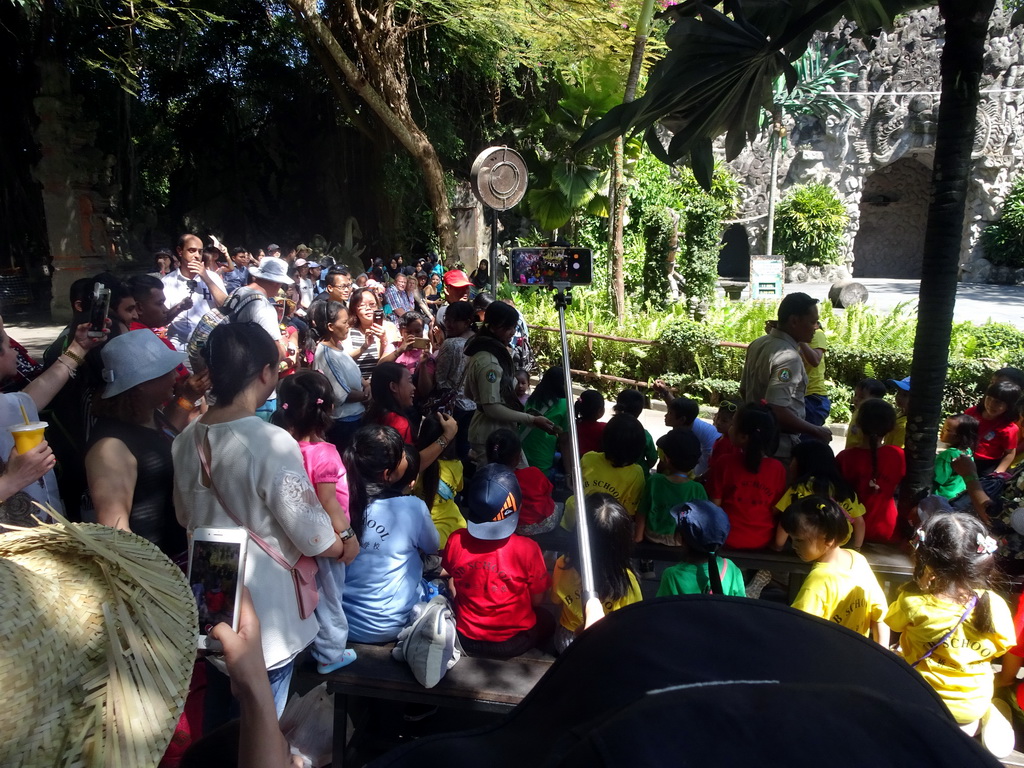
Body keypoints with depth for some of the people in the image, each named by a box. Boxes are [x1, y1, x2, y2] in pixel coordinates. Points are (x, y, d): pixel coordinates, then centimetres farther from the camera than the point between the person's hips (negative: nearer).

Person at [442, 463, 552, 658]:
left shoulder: (455, 541, -19)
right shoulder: (527, 549, -27)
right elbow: (537, 600, -11)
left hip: (467, 639, 3)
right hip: (513, 642, -3)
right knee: (547, 620, 27)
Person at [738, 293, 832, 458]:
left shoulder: (758, 344, 5)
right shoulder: (788, 357, -23)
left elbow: (743, 391, 16)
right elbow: (778, 411, -30)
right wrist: (816, 431, -17)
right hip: (779, 448, -9)